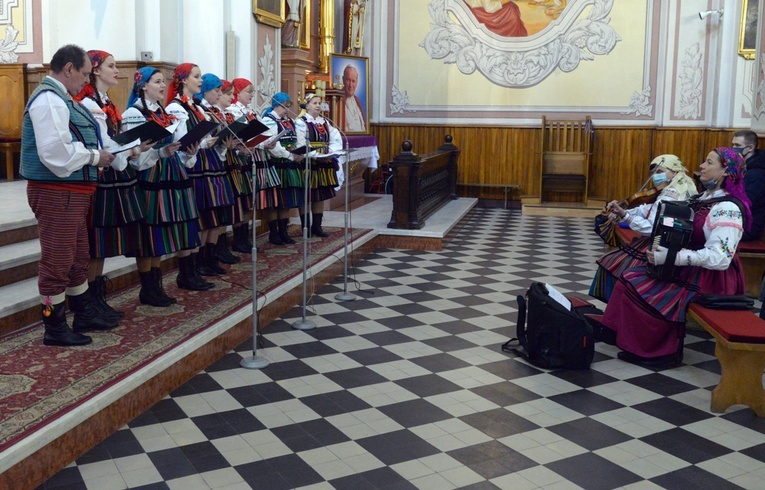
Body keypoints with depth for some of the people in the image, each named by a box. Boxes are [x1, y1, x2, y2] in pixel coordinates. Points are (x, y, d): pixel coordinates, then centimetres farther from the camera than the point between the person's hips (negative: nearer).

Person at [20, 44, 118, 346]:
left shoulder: (60, 98, 15)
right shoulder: (49, 100, -17)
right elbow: (56, 152, -27)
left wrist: (99, 154, 6)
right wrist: (95, 156, -15)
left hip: (73, 192, 11)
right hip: (56, 193, -11)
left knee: (78, 258, 20)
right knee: (57, 261, -1)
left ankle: (85, 314, 33)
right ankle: (54, 329, 10)